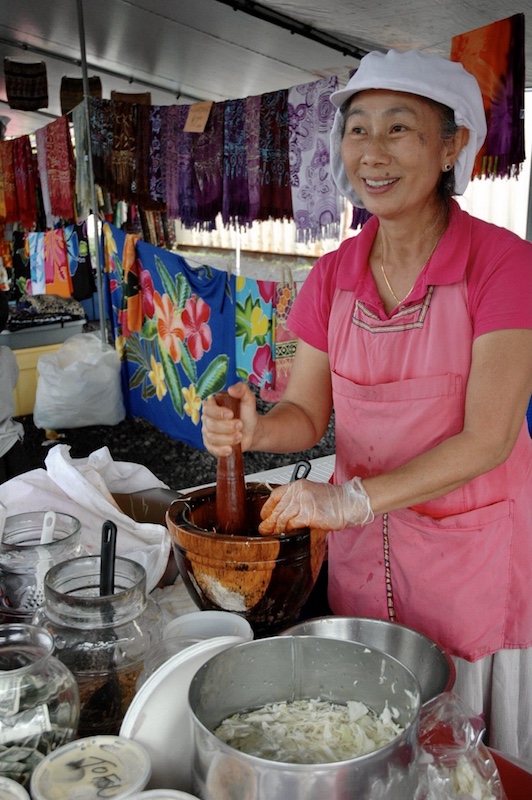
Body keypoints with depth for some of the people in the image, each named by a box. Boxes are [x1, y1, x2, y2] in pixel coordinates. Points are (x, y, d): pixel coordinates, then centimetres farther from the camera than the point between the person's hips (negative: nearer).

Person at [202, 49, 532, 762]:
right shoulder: (334, 275, -2)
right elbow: (307, 412, 0)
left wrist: (355, 498, -27)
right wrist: (256, 429, -22)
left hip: (473, 549, -3)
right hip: (362, 544, 4)